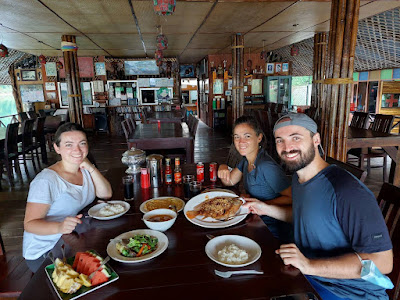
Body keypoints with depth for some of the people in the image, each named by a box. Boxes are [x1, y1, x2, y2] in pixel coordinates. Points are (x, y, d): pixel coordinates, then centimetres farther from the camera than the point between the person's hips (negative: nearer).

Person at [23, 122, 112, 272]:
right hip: (44, 252, -6)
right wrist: (59, 227, -40)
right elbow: (30, 223, -21)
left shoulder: (84, 169, 1)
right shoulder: (46, 180, -20)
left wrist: (91, 168, -17)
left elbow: (106, 194, -5)